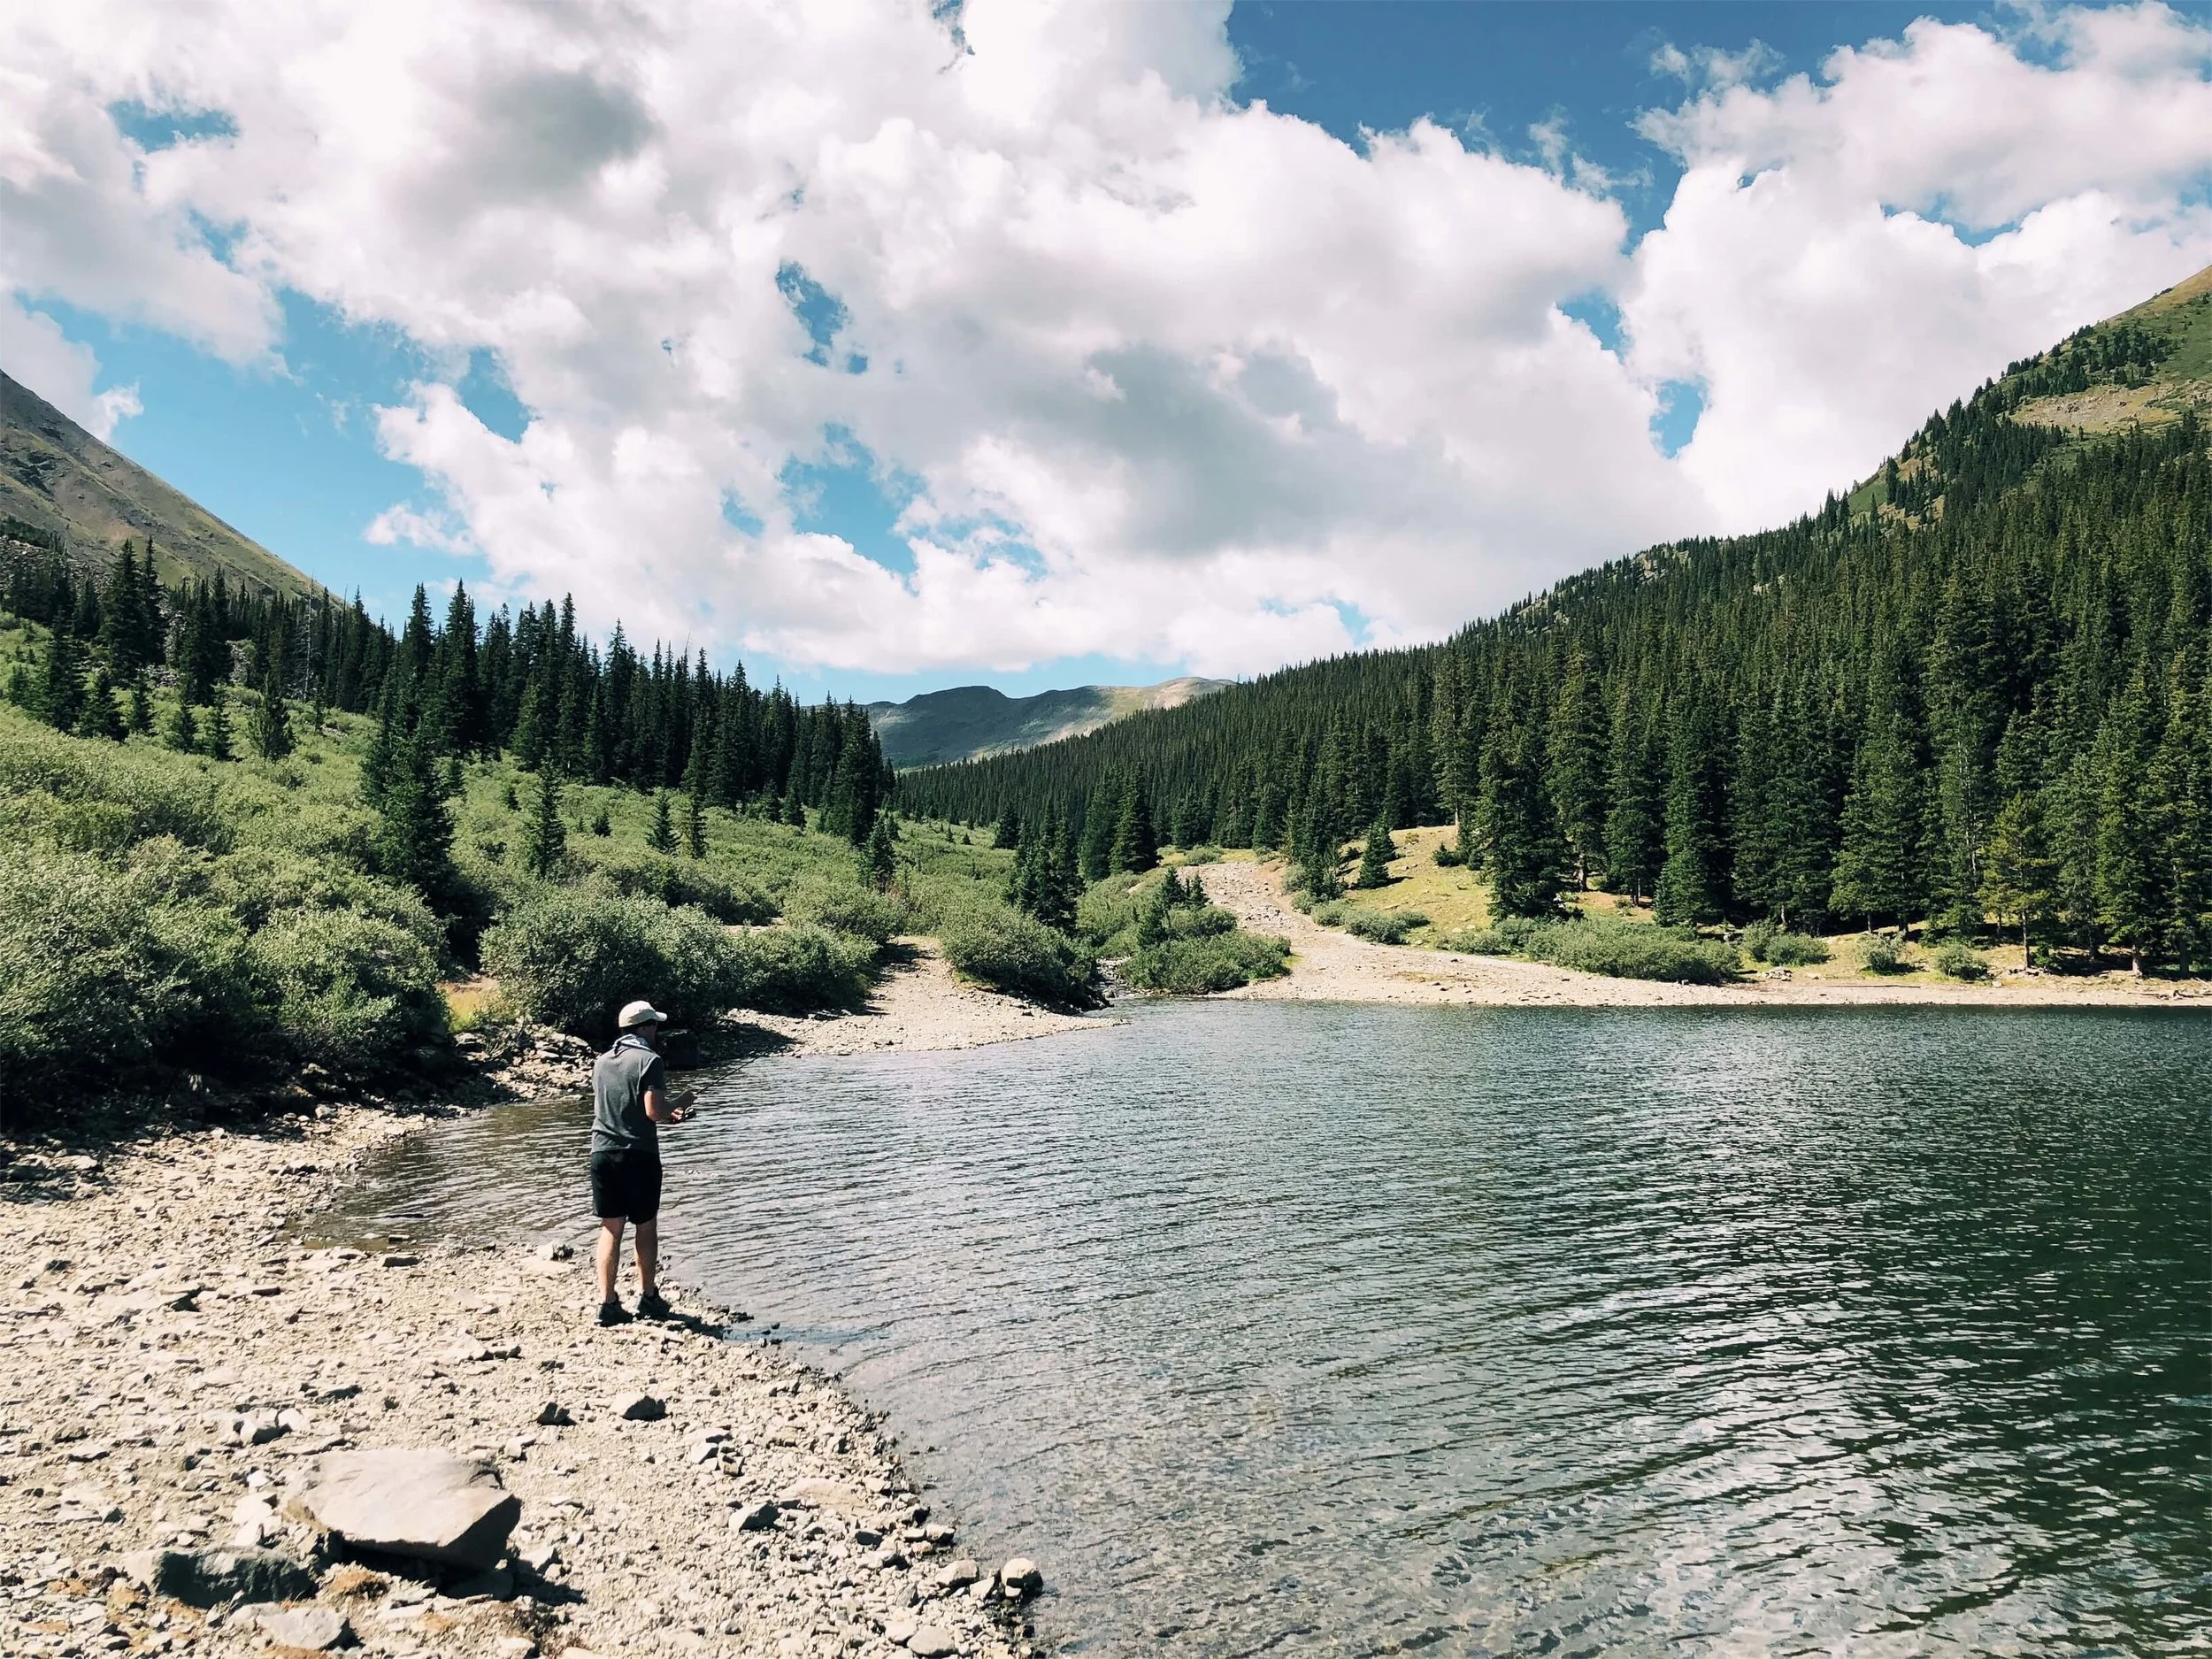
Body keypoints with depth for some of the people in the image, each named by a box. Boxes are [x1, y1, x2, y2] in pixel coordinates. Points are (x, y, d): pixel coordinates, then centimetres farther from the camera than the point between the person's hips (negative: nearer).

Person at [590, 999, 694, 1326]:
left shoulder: (602, 1062, 11)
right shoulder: (649, 1060, -10)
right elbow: (654, 1111, -18)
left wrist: (667, 1115, 21)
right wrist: (678, 1102, 2)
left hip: (603, 1153, 5)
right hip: (638, 1155, -5)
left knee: (610, 1228, 9)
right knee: (646, 1226, 10)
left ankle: (608, 1303, 7)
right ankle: (647, 1297, 18)